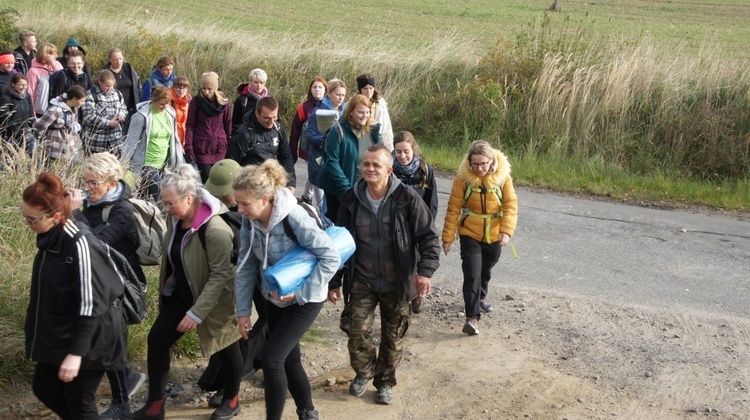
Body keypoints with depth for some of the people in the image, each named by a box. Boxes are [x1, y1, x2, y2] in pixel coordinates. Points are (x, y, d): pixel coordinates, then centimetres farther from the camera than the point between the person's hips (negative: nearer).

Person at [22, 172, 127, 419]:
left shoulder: (80, 244, -27)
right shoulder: (50, 237, -2)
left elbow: (91, 306, -27)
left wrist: (76, 352, -28)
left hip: (89, 337, -9)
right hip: (58, 333, 9)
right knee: (43, 388, 17)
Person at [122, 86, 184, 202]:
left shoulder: (170, 113, 5)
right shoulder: (142, 116, -12)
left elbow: (174, 140, 13)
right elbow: (131, 142, -9)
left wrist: (179, 162, 12)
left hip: (163, 165, 6)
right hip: (146, 165, -6)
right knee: (158, 197, -14)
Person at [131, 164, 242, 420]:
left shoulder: (215, 230, -31)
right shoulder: (174, 219, -7)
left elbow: (220, 275, -29)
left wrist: (196, 313, -29)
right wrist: (167, 287, 17)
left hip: (213, 300, -7)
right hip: (180, 294, 7)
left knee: (226, 350, 13)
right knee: (157, 340, 0)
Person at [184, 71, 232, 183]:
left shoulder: (224, 102, 2)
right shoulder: (196, 101, -3)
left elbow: (228, 125, 8)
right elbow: (190, 125, -3)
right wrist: (188, 146, -10)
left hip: (220, 148, 2)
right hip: (201, 148, -2)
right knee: (207, 179, -4)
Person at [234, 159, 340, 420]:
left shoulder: (295, 219, -29)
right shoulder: (249, 223, -9)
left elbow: (331, 258, -28)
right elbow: (246, 267, 0)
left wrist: (301, 292, -26)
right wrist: (243, 310, -2)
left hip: (305, 299, -6)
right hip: (275, 298, 7)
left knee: (272, 356, -12)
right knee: (288, 359, 14)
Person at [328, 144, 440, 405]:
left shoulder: (406, 198, -15)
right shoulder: (351, 200, -5)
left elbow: (429, 236, -11)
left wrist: (426, 270, -25)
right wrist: (334, 280, 3)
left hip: (397, 282, -1)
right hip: (362, 280, 1)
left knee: (393, 336, 11)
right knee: (356, 329, -9)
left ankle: (385, 382, 33)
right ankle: (363, 373, 20)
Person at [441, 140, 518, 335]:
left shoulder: (503, 177, -12)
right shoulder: (463, 178, -15)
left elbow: (511, 206, -12)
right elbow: (453, 209, -11)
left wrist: (506, 231, -25)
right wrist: (448, 237, -9)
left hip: (494, 236, 2)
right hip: (470, 235, -2)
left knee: (486, 270, 23)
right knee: (472, 274, -13)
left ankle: (481, 296, 51)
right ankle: (472, 317, -12)